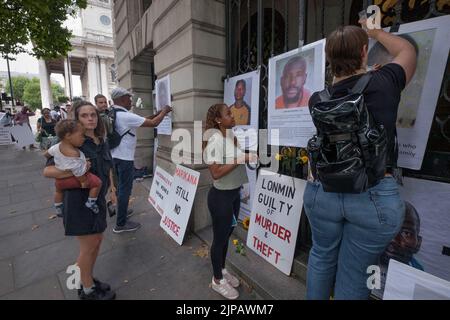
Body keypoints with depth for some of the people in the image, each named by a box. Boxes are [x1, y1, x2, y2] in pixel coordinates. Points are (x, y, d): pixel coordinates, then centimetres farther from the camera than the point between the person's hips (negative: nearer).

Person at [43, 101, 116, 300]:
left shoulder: (102, 142, 6)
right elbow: (47, 171, -17)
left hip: (98, 199, 7)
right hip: (79, 200, -7)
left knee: (97, 240, 17)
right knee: (89, 245, 6)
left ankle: (88, 280, 39)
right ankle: (87, 290, 28)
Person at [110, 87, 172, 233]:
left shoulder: (113, 114, 9)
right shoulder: (126, 116, -21)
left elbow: (143, 120, 12)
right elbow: (153, 123, -20)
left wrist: (158, 113, 10)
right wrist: (163, 112, -3)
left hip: (116, 155, 9)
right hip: (124, 158, -9)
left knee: (121, 187, 21)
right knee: (125, 189, 0)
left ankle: (121, 212, 37)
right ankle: (121, 224, 11)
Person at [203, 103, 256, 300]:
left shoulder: (232, 136, 5)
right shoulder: (215, 139, -19)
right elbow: (216, 173, -26)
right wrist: (241, 159, -24)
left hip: (235, 193, 8)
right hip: (221, 196, -8)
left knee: (227, 234, 22)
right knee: (220, 237, 10)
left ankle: (222, 270, 45)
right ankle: (217, 280, 33)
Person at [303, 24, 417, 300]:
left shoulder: (318, 100, -2)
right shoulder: (384, 83, -5)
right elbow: (408, 51, 18)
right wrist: (376, 32, 33)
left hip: (323, 192, 3)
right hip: (376, 196, -2)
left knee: (322, 256, 25)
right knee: (353, 277, 14)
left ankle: (316, 296, 46)